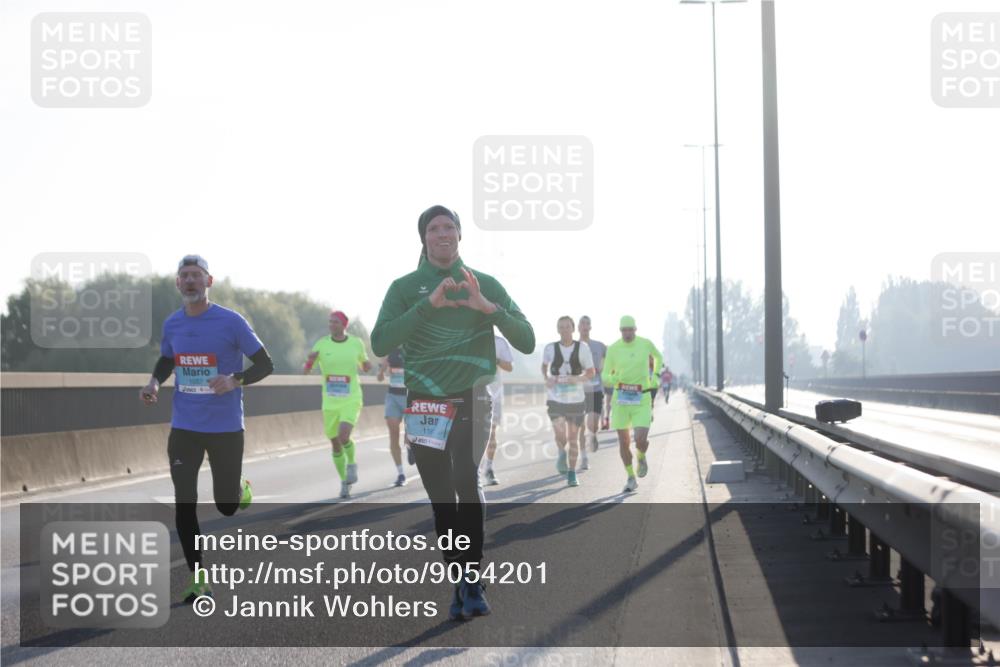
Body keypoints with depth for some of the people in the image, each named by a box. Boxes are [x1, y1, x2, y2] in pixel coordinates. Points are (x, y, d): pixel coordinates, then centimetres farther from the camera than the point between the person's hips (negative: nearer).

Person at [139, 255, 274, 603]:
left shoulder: (231, 322, -9)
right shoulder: (171, 324, 4)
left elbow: (265, 365, -5)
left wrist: (236, 380, -23)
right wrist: (154, 381, 0)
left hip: (226, 428, -3)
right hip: (183, 428, 3)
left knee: (226, 506, 3)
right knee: (184, 505, -5)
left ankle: (241, 489, 41)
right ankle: (199, 582, 5)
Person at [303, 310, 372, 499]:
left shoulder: (356, 343, -1)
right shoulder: (321, 344, -2)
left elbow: (364, 365, 15)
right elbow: (306, 371, -2)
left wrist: (367, 365, -9)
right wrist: (310, 360, -23)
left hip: (351, 400, -2)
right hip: (330, 403, 2)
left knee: (343, 436, -24)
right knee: (335, 444, 8)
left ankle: (351, 463, 8)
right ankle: (344, 482, 26)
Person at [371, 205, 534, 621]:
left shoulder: (486, 285, 6)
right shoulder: (406, 287, 5)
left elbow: (526, 342, 0)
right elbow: (380, 344, -10)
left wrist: (487, 308, -16)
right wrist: (428, 305, -19)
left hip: (471, 401, -1)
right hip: (424, 404, 1)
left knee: (467, 480, -24)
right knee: (442, 500, 6)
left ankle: (472, 579, -17)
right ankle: (461, 586, 18)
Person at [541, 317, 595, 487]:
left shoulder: (582, 348, -4)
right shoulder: (550, 348, -2)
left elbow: (591, 372, 2)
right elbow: (544, 366, 17)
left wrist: (576, 379, -16)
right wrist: (546, 379, -3)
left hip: (576, 398, 0)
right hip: (556, 398, 0)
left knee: (573, 438, 5)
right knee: (561, 437, -12)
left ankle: (572, 474, 20)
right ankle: (562, 453, 23)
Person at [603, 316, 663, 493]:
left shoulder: (645, 343, -3)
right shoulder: (613, 349, -4)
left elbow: (658, 357, 20)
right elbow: (605, 376, 1)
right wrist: (612, 379, -22)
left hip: (642, 399, -1)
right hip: (620, 398, 1)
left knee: (641, 440, -15)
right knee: (623, 441, 2)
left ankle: (641, 457, 21)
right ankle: (631, 478, 19)